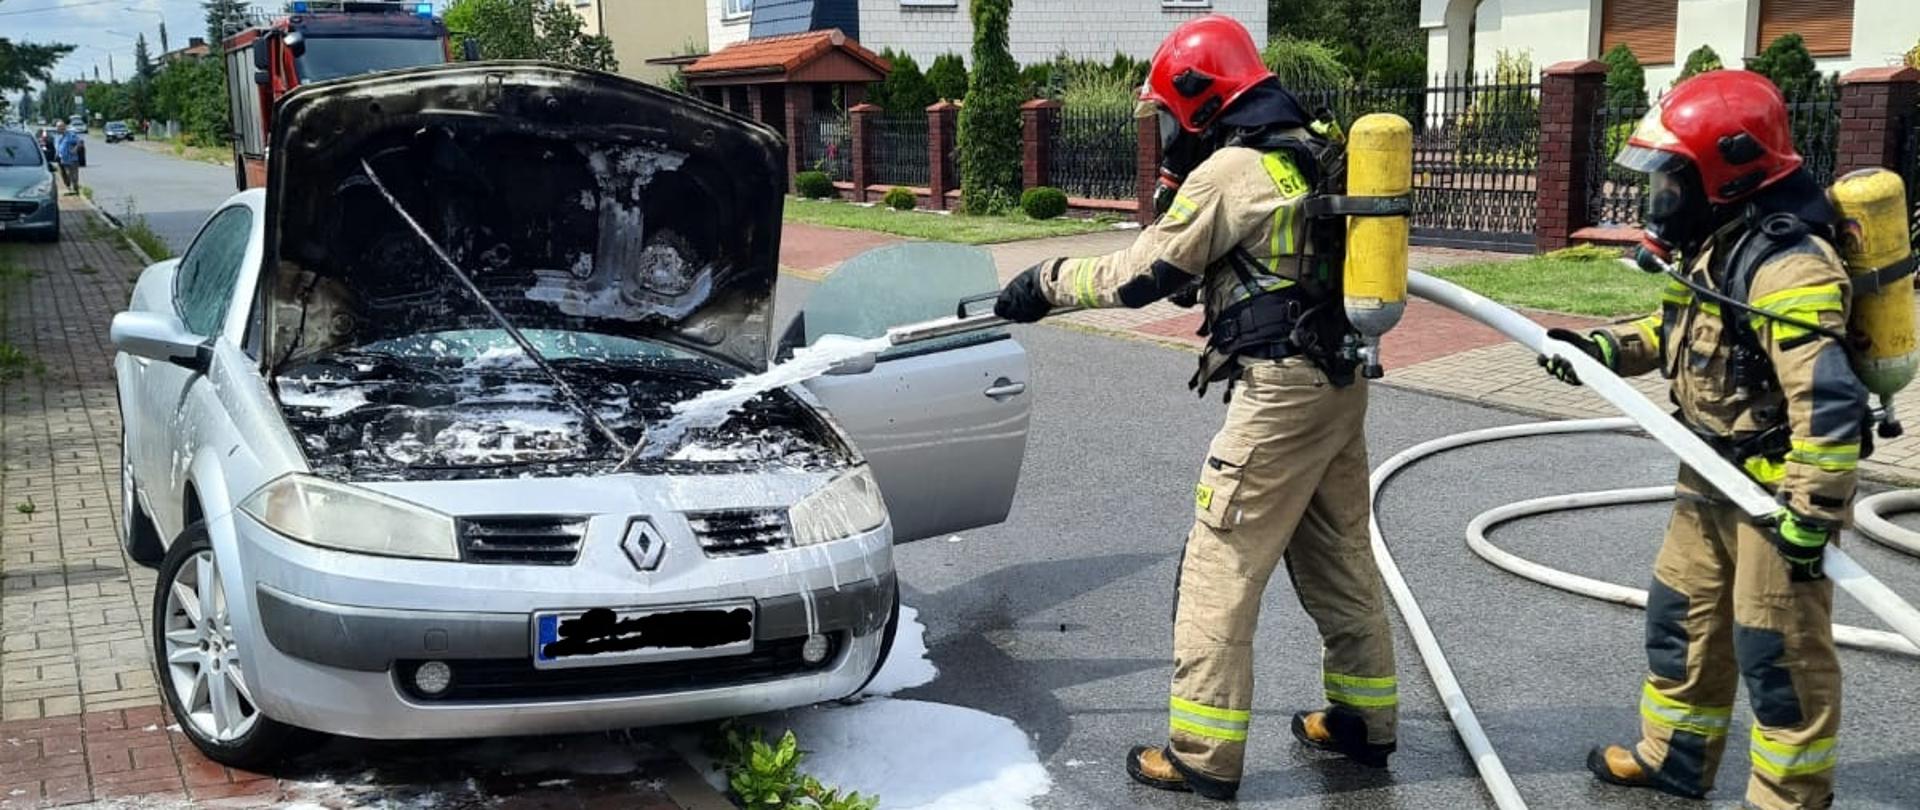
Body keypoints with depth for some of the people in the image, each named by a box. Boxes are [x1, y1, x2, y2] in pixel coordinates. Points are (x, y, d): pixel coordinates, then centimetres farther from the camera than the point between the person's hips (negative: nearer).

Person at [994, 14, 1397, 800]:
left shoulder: (1230, 170, -14)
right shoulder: (1310, 153, 13)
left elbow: (1142, 274, -10)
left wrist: (1049, 281, 2)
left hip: (1282, 392, -9)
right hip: (1340, 381, 9)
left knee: (1220, 569, -2)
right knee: (1339, 557, 19)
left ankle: (1202, 755, 4)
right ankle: (1366, 717, 30)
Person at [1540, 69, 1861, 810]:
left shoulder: (1786, 268, -27)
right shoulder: (1713, 245, 4)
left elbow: (1830, 405, -30)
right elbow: (1680, 327, 19)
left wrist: (1811, 518, -28)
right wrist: (1604, 347, 1)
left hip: (1777, 488, -10)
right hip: (1713, 477, 10)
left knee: (1777, 648, 2)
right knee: (1681, 613, 20)